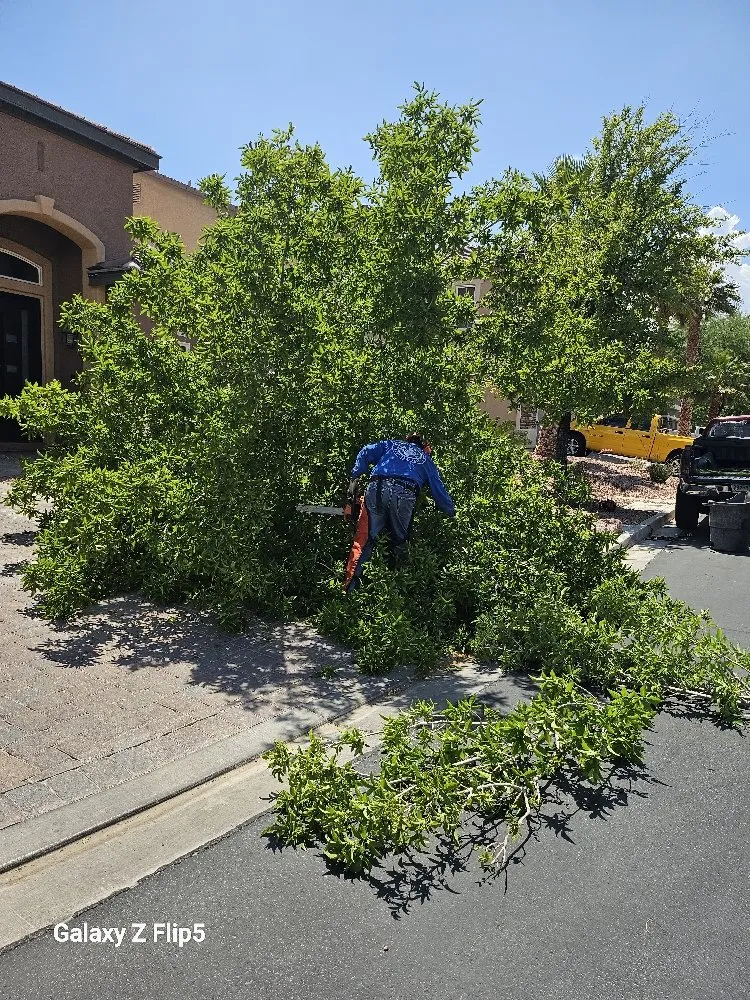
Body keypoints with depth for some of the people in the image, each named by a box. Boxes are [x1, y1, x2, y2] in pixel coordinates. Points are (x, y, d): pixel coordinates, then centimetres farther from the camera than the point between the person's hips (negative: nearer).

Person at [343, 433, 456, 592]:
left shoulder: (392, 445, 33)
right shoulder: (426, 460, 32)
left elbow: (366, 453, 16)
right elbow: (438, 489, 29)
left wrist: (355, 477, 12)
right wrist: (452, 513, 39)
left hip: (377, 489, 0)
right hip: (404, 495, 0)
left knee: (365, 538, -2)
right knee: (400, 542, 17)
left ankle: (349, 587, -10)